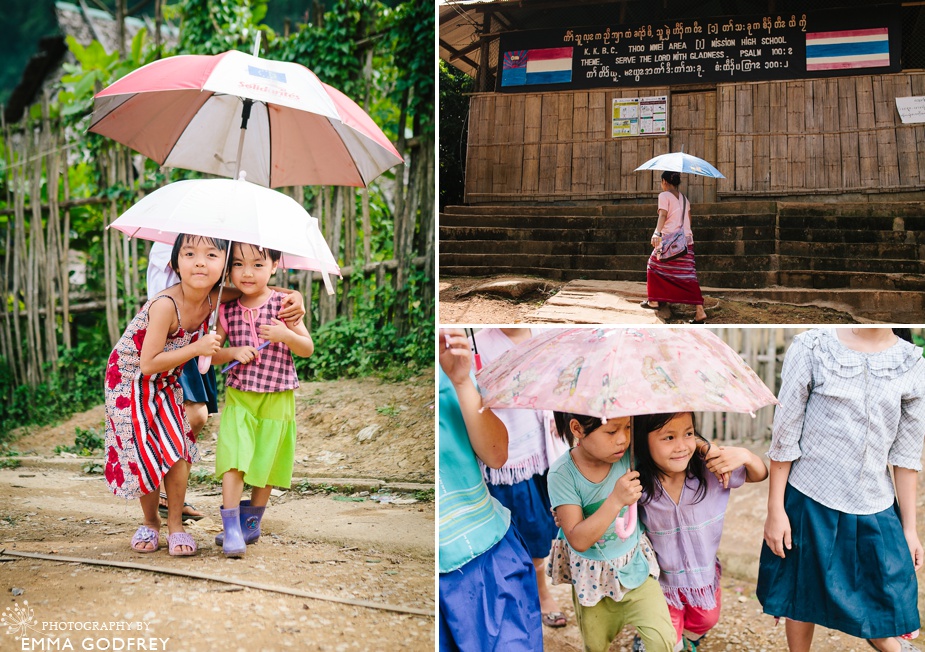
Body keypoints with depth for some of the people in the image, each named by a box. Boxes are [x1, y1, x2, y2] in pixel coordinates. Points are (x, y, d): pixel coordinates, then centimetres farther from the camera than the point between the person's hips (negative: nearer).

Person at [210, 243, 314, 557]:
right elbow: (210, 354, 7)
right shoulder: (227, 310, 1)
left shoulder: (284, 304, -4)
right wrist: (232, 352, -13)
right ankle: (231, 530, -7)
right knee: (233, 461, -12)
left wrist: (287, 335, -21)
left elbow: (308, 349, -2)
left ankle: (250, 524, 26)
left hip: (276, 399, 0)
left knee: (266, 462, 9)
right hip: (238, 396, 1)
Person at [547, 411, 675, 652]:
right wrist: (616, 500, -37)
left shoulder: (629, 455, -18)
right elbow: (578, 540, -27)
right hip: (592, 577, -1)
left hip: (635, 567, 2)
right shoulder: (562, 474, -25)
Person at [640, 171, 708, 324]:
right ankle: (699, 311, -9)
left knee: (655, 265, 16)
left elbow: (663, 215, -17)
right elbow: (688, 220, 19)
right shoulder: (684, 198, 18)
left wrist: (657, 233, -30)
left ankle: (653, 301, 21)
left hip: (669, 238, -6)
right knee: (688, 275, 0)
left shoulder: (664, 195, -2)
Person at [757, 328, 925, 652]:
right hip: (810, 503, -1)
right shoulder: (811, 348, -9)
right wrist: (775, 510, -5)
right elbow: (784, 437, -5)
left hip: (876, 512, 2)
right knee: (803, 600, 14)